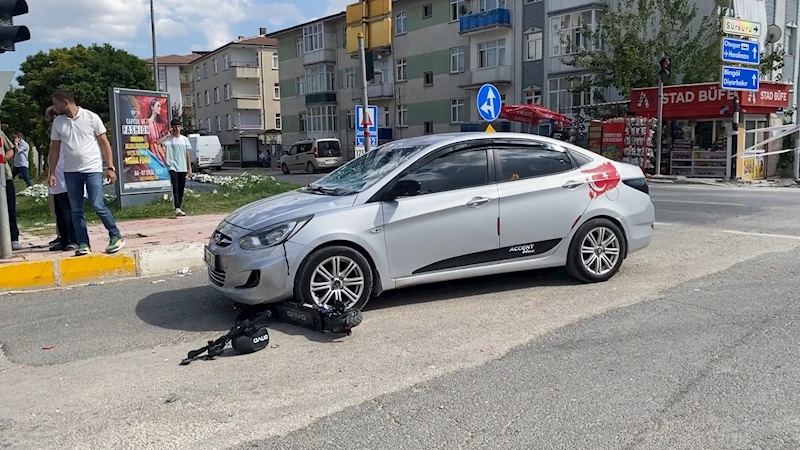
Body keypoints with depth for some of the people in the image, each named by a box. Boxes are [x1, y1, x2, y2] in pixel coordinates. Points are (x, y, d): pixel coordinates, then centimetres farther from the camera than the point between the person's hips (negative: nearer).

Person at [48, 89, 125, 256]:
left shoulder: (91, 117, -4)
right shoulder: (58, 122, 7)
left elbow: (104, 142, -1)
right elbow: (55, 148, 12)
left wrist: (110, 167, -6)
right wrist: (52, 173, 8)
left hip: (93, 169, -4)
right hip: (70, 171, 4)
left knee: (98, 205, -11)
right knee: (76, 210, 5)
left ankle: (116, 237, 5)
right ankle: (83, 244, 12)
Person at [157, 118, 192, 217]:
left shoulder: (185, 139, 10)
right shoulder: (169, 139, 0)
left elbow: (187, 154, 12)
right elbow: (158, 142, -21)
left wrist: (189, 168, 8)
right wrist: (168, 134, -11)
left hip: (183, 168, 4)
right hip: (173, 167, -4)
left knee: (181, 189, 8)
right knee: (175, 188, -13)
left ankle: (179, 207, 18)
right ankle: (177, 209, -21)